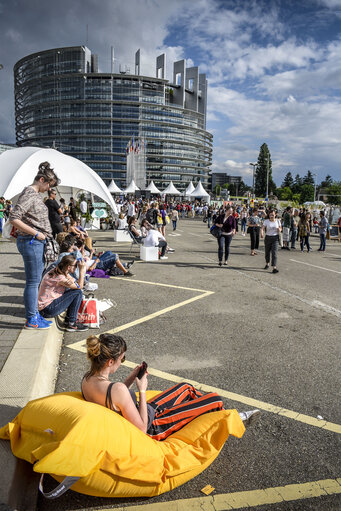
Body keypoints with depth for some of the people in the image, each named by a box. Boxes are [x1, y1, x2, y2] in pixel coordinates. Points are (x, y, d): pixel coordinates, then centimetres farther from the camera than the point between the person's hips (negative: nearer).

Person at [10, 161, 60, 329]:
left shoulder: (35, 194, 15)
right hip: (31, 242, -10)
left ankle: (34, 315, 25)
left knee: (35, 281, 15)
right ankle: (31, 320, 8)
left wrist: (41, 235, 12)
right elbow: (14, 218, -22)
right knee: (33, 281, -2)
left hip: (37, 242, 10)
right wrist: (36, 233, -19)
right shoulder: (29, 194, -14)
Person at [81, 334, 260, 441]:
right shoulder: (117, 389, -37)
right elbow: (142, 428, -27)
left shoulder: (87, 379, -10)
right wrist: (142, 390, -20)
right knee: (215, 399, -3)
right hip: (151, 428, -9)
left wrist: (130, 379, -1)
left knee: (186, 388, 23)